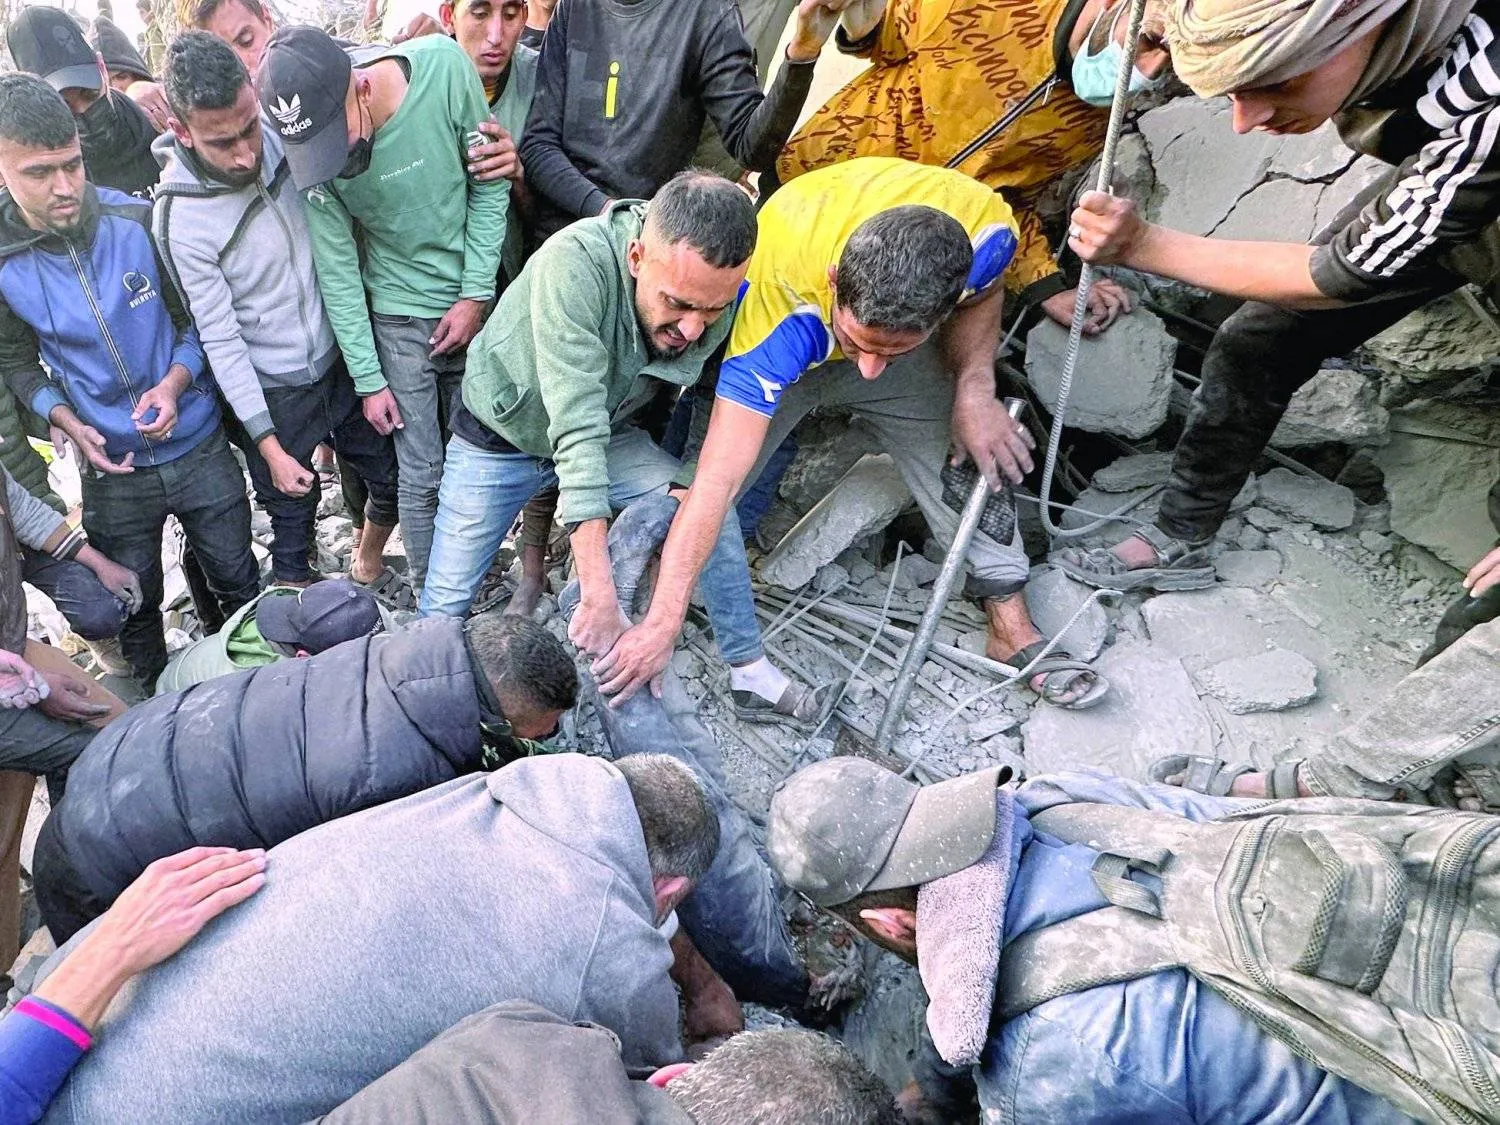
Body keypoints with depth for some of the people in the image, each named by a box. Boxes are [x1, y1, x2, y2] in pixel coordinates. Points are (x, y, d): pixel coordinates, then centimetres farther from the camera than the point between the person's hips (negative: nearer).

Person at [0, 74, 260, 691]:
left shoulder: (139, 221, -13)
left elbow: (195, 317, -1)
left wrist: (176, 381, -18)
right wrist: (66, 421, -15)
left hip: (198, 446, 0)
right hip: (112, 467, 0)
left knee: (239, 580, 16)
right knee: (134, 608, 16)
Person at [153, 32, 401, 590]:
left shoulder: (284, 139, -8)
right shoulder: (179, 220, -21)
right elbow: (221, 341, -16)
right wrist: (270, 447, -15)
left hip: (341, 361, 5)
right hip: (274, 394, -5)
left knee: (394, 481, 16)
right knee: (292, 533, 8)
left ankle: (367, 565, 44)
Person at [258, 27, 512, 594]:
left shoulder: (444, 65, -20)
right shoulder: (308, 151, -16)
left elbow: (489, 182, -8)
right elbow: (338, 271, -8)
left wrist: (476, 295, -9)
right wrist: (369, 380, -6)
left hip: (471, 302, 1)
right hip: (398, 317, 0)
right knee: (422, 476, 1)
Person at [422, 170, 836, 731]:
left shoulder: (715, 302, -22)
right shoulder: (575, 263, -39)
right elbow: (576, 430, -44)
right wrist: (599, 596, -46)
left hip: (607, 432, 4)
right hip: (502, 435, -3)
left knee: (709, 510, -9)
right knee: (444, 606, -1)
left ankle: (752, 675, 4)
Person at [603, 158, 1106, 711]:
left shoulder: (985, 227, -36)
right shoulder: (775, 299, -46)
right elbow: (717, 480, -45)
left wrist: (974, 388, -25)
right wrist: (661, 624, -45)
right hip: (783, 357, -3)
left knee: (979, 450, -7)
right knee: (686, 473, -20)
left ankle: (1012, 627, 9)